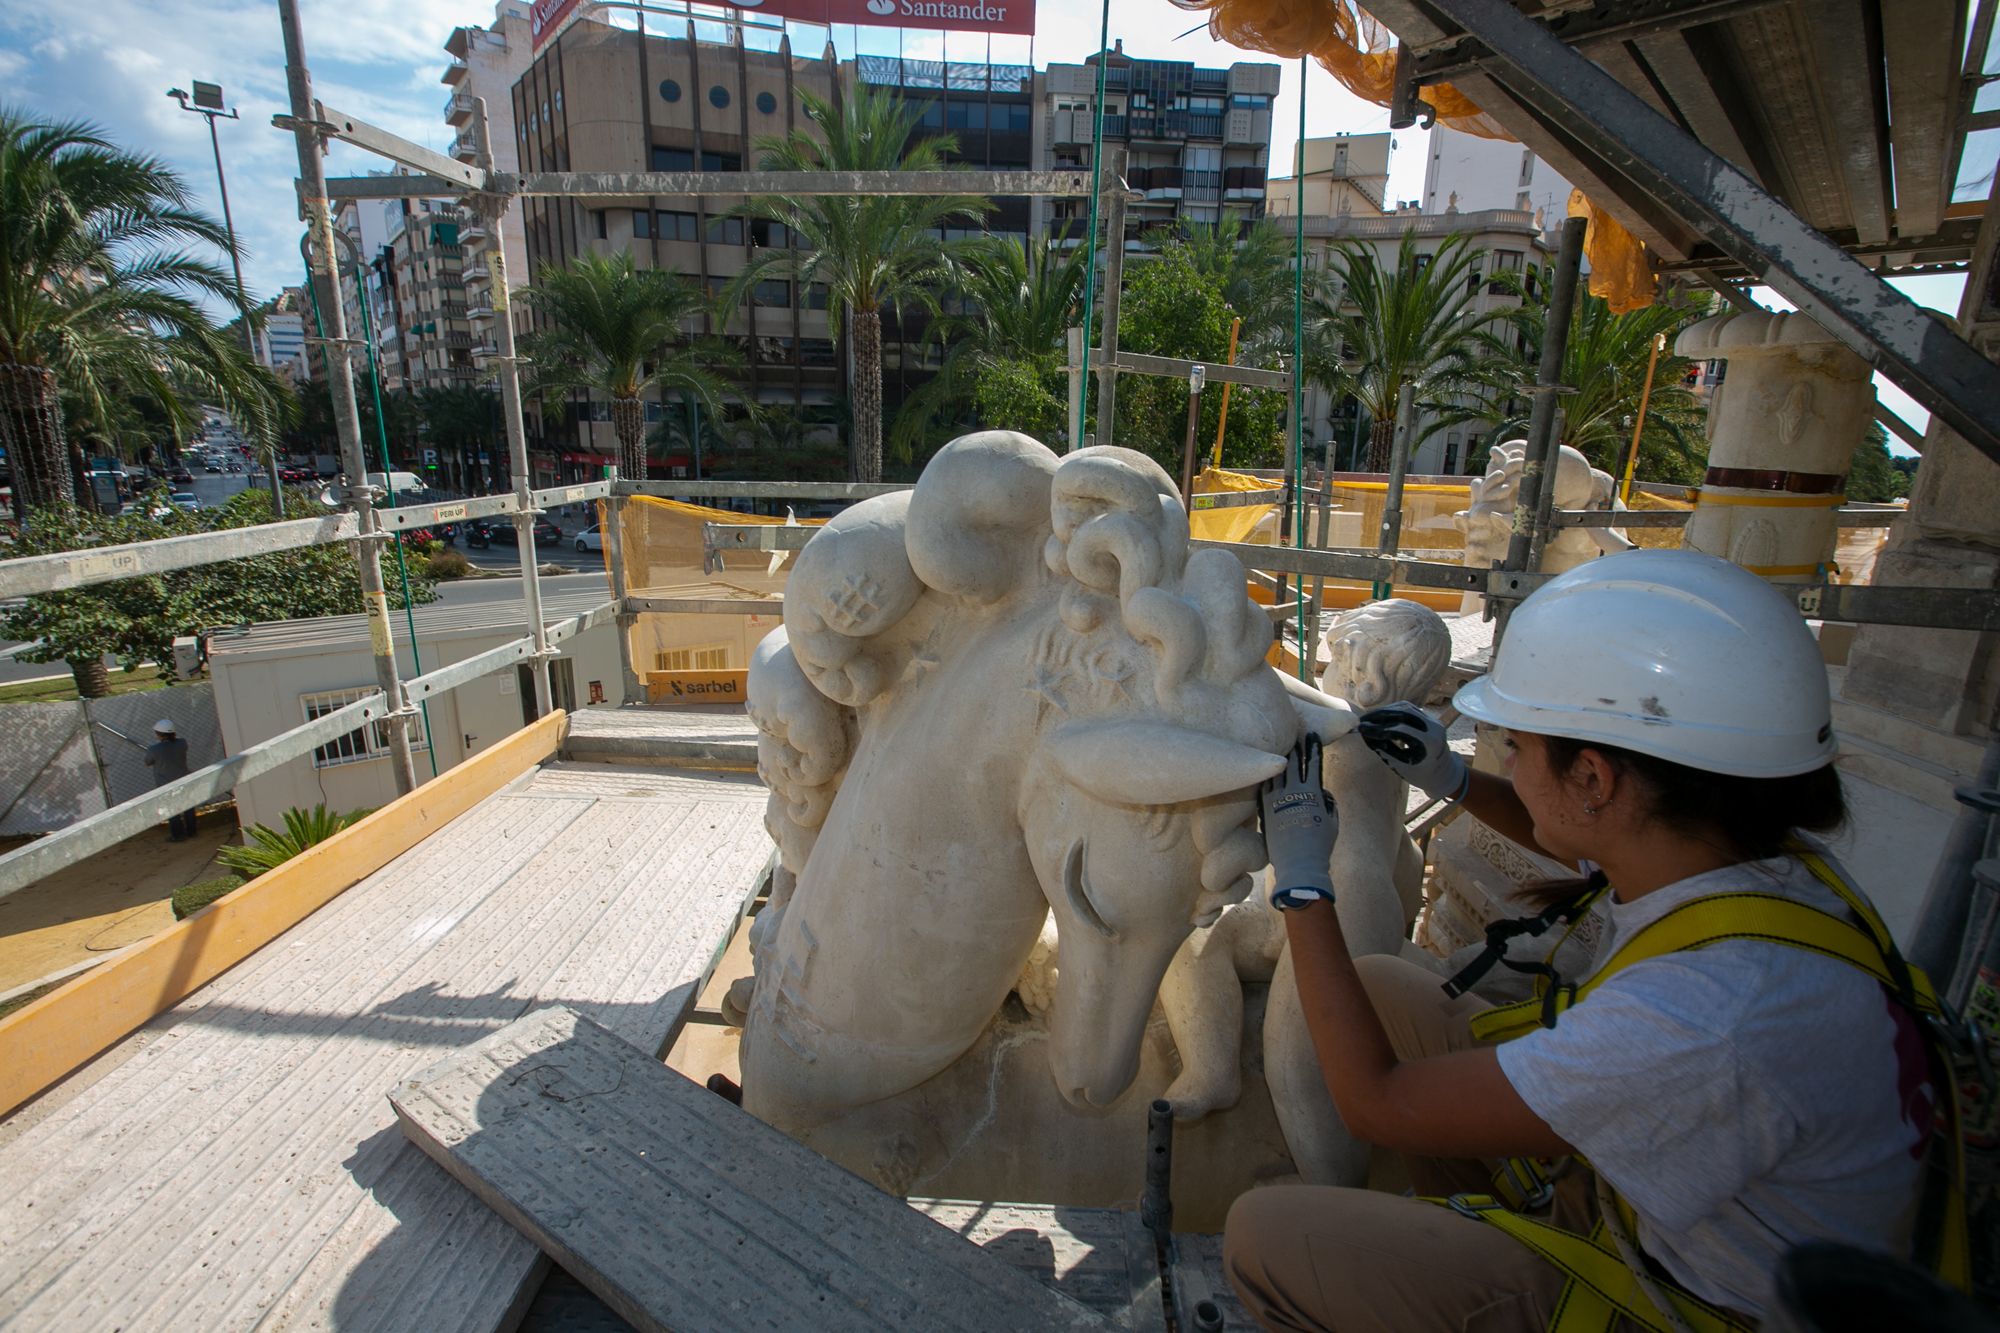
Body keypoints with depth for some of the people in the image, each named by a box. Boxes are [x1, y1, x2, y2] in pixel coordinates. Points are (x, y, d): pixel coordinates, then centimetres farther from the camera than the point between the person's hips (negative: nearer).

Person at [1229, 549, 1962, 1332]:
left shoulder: (1704, 1025, -41)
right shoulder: (1768, 855, -15)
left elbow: (1376, 1104, -29)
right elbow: (1586, 842, 13)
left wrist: (1301, 882, -20)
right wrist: (1454, 782, 3)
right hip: (1634, 1183, 7)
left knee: (1266, 1237, -12)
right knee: (1380, 987, 6)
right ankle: (1470, 1233, 26)